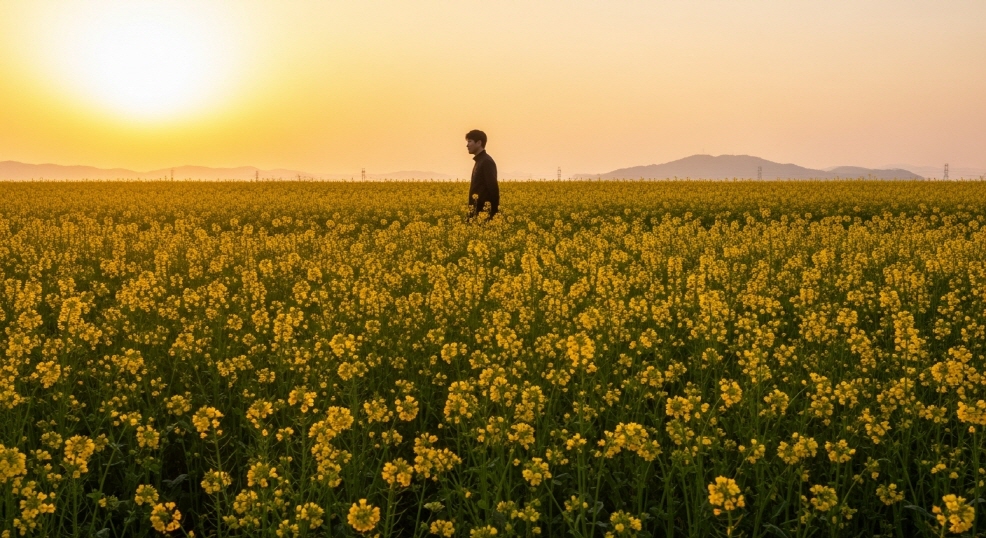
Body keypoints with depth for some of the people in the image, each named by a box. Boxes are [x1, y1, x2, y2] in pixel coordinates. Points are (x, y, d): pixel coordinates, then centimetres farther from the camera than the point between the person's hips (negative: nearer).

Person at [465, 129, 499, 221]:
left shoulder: (486, 162, -12)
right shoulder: (479, 161, 18)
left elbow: (493, 188, -19)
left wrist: (492, 214, -23)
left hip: (484, 213, -10)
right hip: (478, 212, 10)